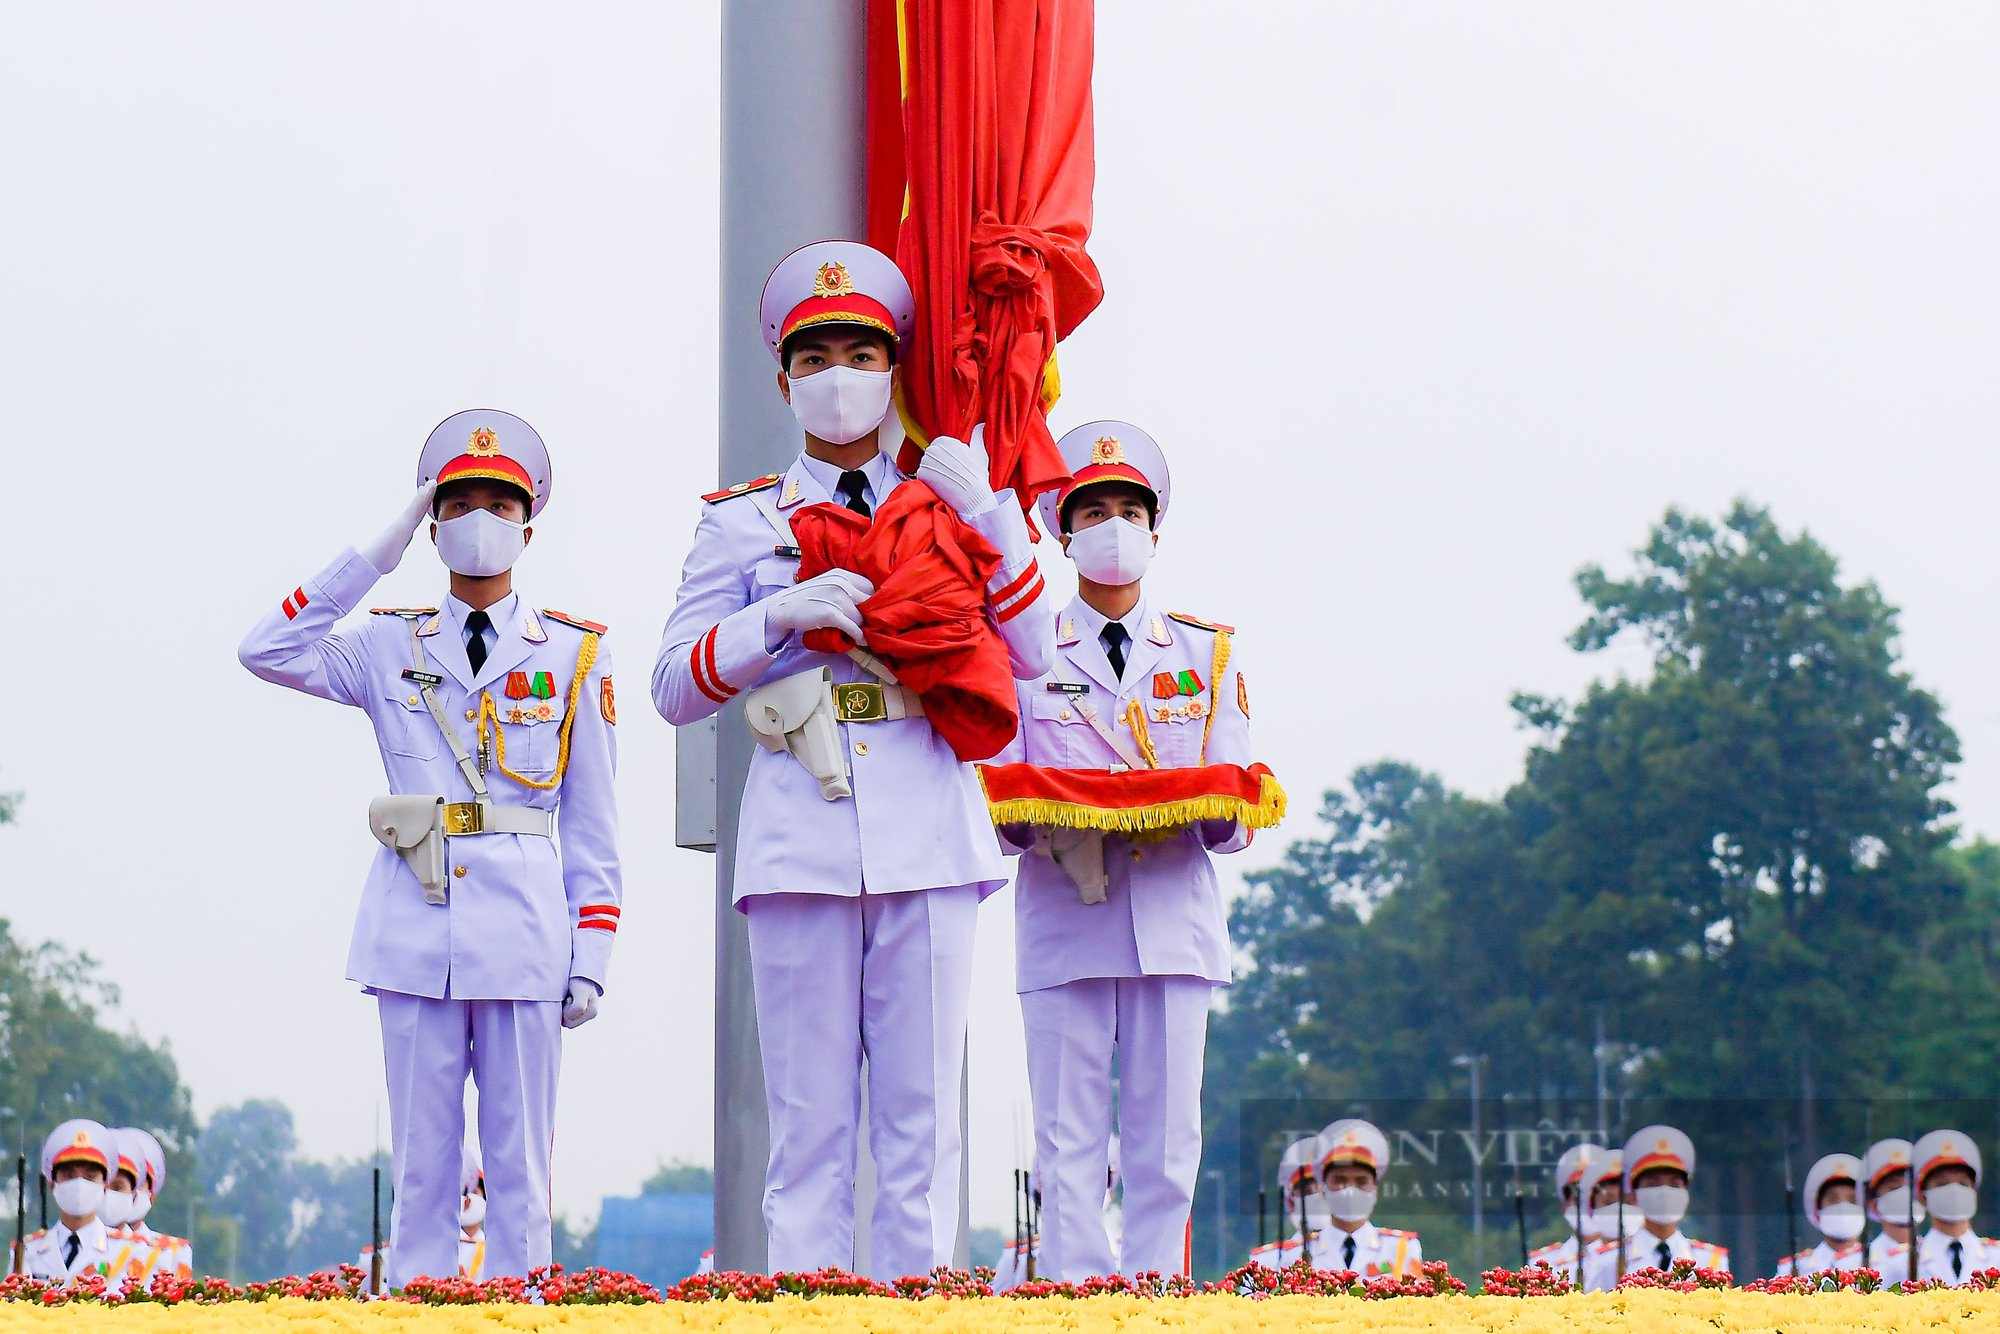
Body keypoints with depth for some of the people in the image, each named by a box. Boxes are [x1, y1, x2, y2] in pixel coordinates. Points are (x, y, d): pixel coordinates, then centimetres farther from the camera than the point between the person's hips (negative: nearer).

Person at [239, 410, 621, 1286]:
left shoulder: (574, 654, 9)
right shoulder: (391, 647, 12)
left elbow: (592, 826, 7)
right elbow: (266, 651, -4)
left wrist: (590, 959, 0)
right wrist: (375, 558, -1)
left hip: (524, 928, -1)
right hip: (416, 928, 1)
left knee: (519, 1163, 1)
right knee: (420, 1163, 3)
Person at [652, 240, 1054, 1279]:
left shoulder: (947, 507, 15)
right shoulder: (740, 523, 12)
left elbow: (1030, 656, 6)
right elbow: (674, 689, 6)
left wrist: (988, 517, -5)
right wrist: (778, 618, -9)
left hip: (928, 836, 1)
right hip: (801, 840, -1)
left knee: (922, 1114, -1)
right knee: (810, 1118, -2)